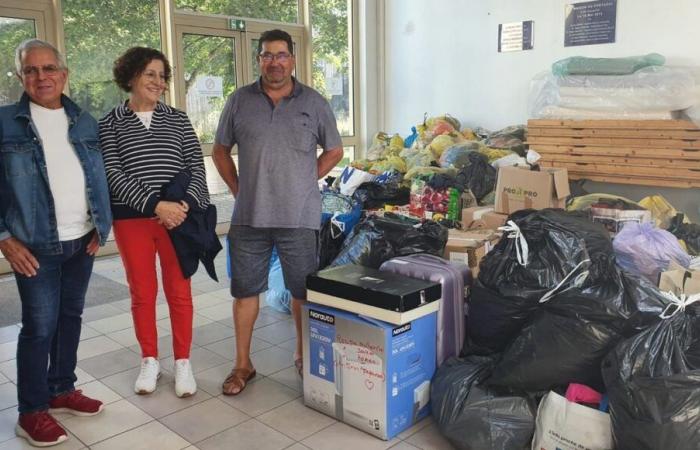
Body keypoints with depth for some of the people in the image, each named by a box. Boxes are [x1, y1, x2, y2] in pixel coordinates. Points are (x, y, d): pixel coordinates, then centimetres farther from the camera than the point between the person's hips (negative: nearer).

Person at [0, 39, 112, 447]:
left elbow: (101, 178, 12)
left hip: (82, 242, 5)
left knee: (71, 316, 14)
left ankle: (62, 390, 31)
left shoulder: (85, 123, 7)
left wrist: (102, 226, 5)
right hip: (35, 246, -4)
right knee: (40, 326, 0)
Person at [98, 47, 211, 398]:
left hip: (178, 218, 1)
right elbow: (114, 175, -7)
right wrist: (156, 205, -18)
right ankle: (150, 360, 27)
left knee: (179, 291, 6)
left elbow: (196, 166, 3)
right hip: (132, 219, 0)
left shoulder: (177, 120, 8)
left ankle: (182, 362, 20)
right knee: (142, 293, 9)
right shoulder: (110, 124, 3)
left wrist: (186, 204, -15)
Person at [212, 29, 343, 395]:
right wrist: (238, 188, 4)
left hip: (300, 217, -1)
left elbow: (334, 151, 11)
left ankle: (304, 356, 29)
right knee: (245, 290, 9)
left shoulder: (314, 103, 2)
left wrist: (306, 181, 3)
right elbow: (220, 151, 12)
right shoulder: (239, 101, 4)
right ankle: (243, 363, 24)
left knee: (303, 291, 9)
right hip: (249, 216, 1)